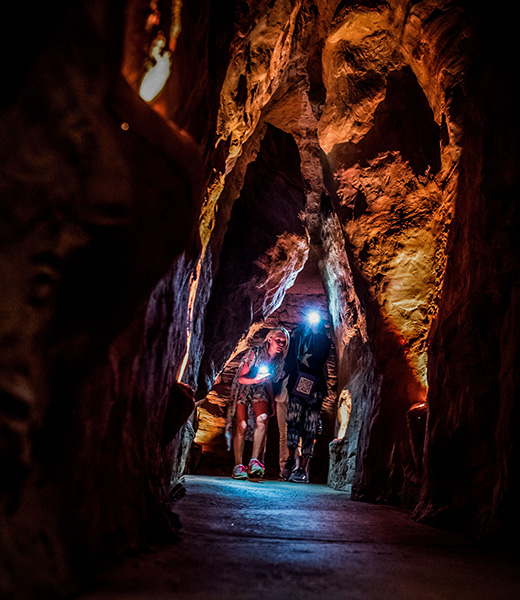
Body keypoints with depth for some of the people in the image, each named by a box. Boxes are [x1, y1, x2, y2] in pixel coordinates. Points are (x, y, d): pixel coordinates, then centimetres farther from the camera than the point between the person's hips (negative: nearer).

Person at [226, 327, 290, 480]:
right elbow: (241, 378, -16)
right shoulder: (255, 353, -15)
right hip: (243, 390, -3)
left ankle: (255, 461, -26)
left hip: (259, 392, 4)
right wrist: (256, 380, -34)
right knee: (242, 426, -19)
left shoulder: (279, 361, 2)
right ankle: (238, 466, -12)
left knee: (262, 419, -26)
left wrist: (272, 402, 12)